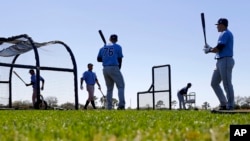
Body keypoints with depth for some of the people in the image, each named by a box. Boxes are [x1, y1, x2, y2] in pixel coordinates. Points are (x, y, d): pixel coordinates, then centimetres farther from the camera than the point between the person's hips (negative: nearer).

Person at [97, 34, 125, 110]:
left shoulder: (103, 48, 15)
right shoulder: (117, 47, 3)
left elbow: (98, 59, 14)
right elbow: (120, 59, 2)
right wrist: (118, 69, 15)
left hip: (105, 69, 5)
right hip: (114, 68, -5)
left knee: (109, 88, 12)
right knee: (121, 86, -3)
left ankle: (109, 107, 6)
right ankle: (121, 104, -20)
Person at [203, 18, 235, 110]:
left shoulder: (225, 33, -8)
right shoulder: (225, 34, 23)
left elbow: (219, 48, -17)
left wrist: (209, 50, -1)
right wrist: (210, 48, 11)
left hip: (226, 60, -11)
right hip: (220, 61, 11)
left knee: (227, 84, -8)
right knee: (214, 83, 9)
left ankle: (230, 105, -4)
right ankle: (224, 104, 12)